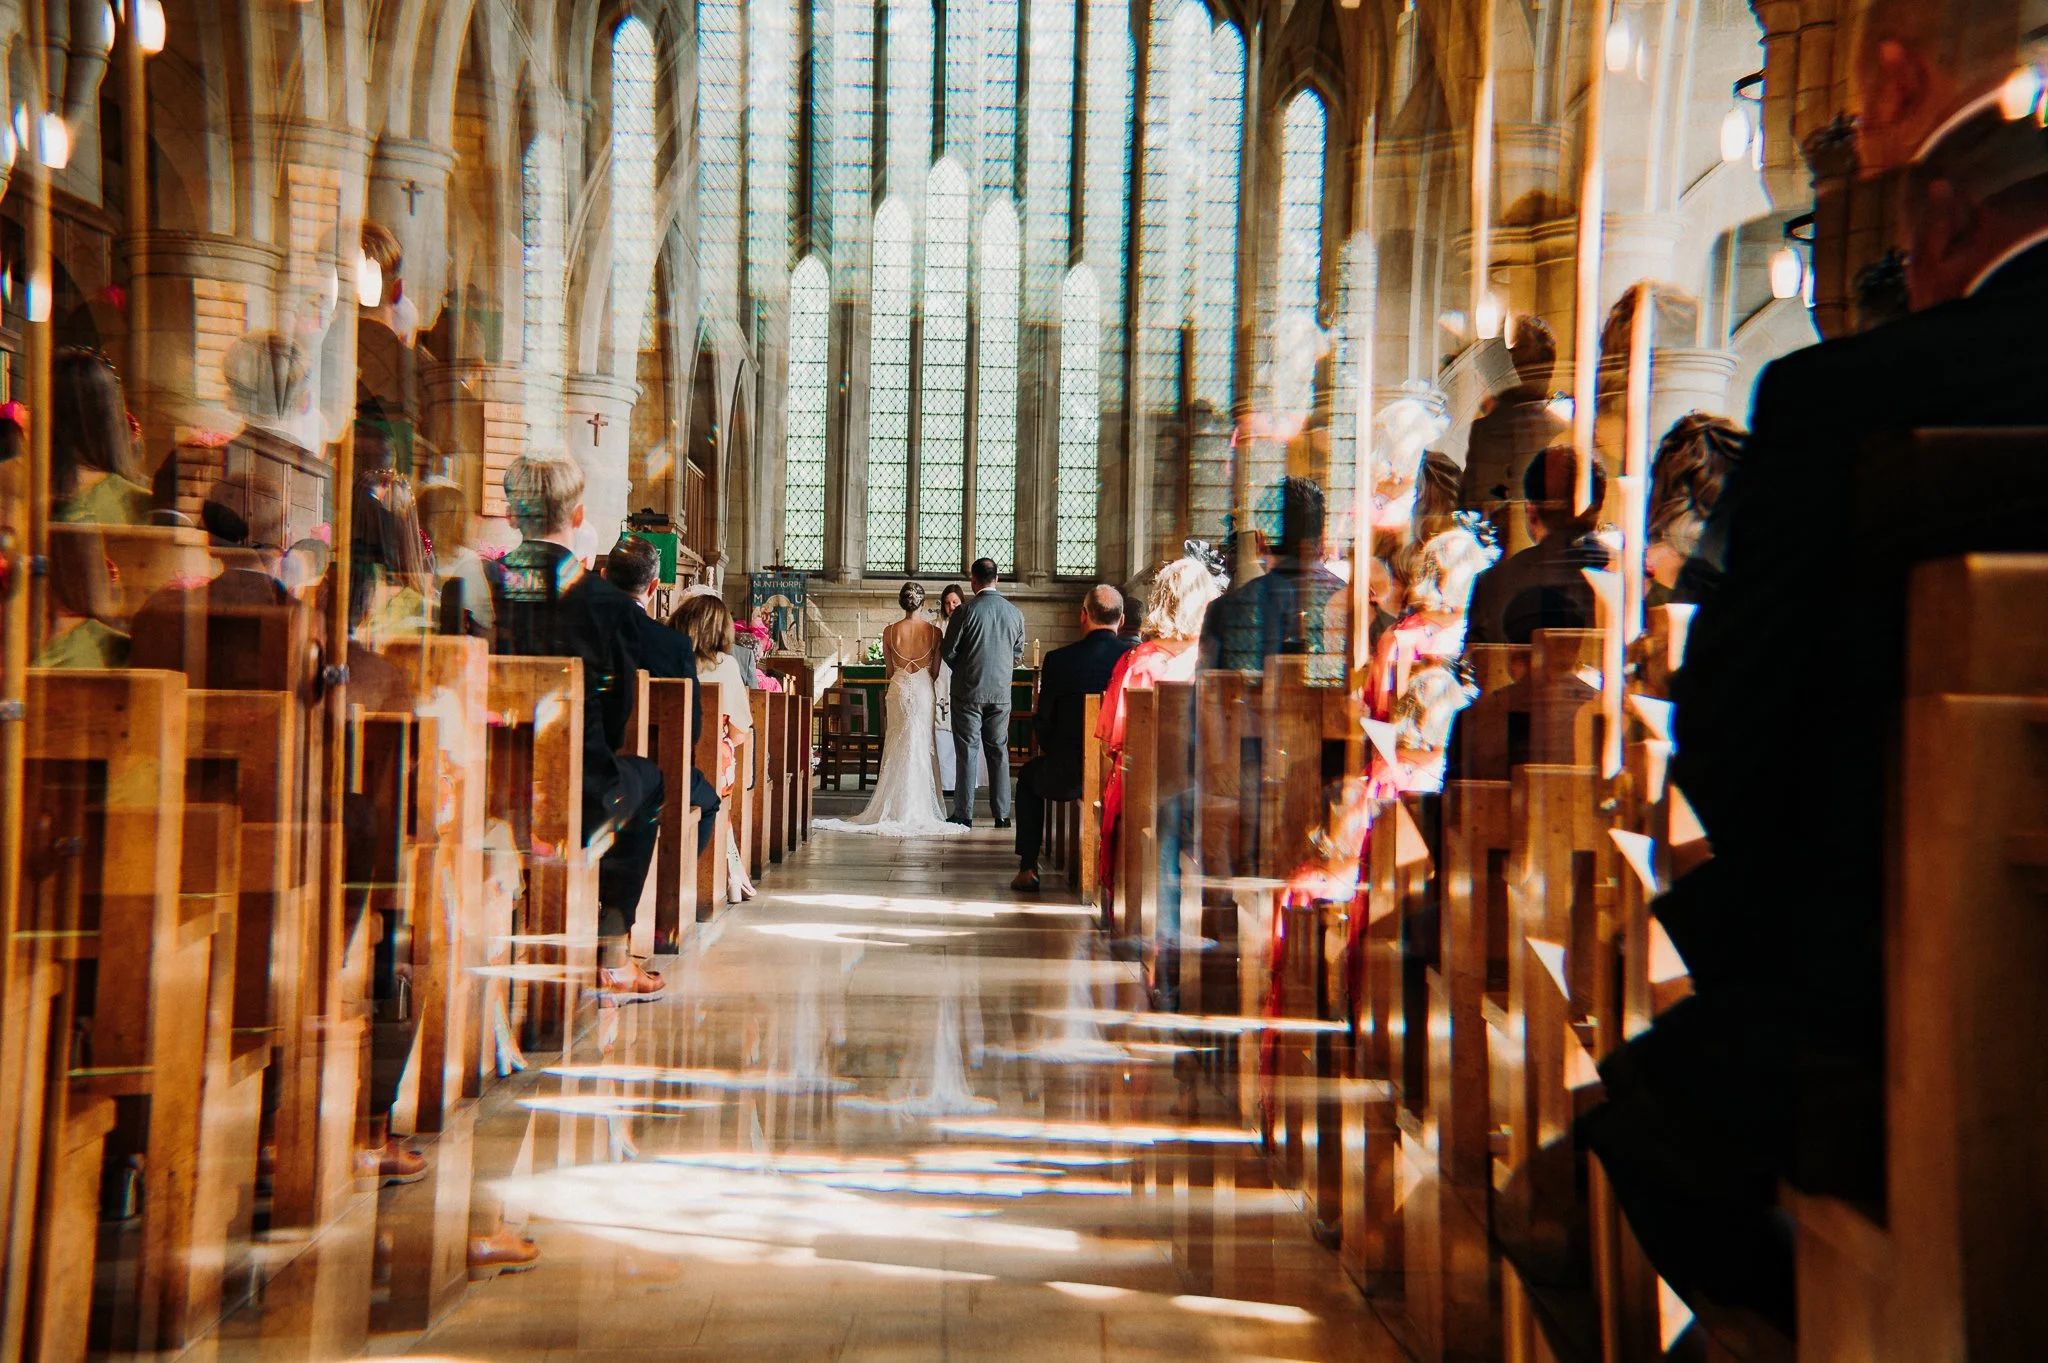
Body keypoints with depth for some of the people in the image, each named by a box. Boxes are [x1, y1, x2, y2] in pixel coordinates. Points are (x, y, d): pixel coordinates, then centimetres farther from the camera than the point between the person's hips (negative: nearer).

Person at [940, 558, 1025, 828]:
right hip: (1001, 693, 3)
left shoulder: (966, 611, -11)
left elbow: (947, 651, -6)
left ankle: (964, 814, 3)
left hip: (969, 692, -3)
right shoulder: (1015, 613, 2)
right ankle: (1002, 814, 12)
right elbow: (1018, 655, 9)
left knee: (966, 752, 1)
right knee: (999, 752, 10)